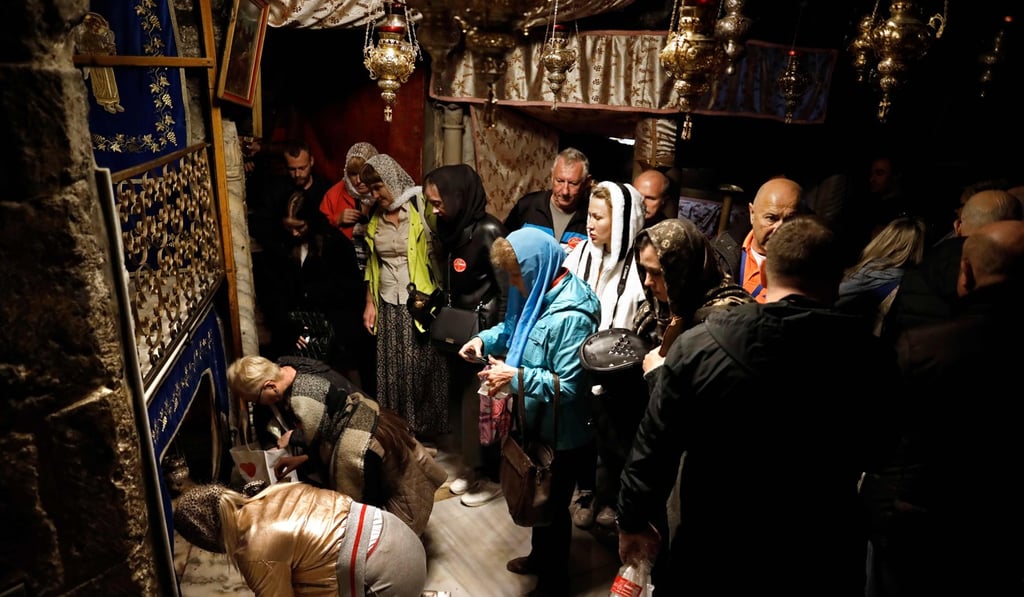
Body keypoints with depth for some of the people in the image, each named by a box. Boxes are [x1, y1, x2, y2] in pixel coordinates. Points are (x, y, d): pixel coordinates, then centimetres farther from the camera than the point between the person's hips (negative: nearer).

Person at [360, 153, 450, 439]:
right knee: (391, 370, 7)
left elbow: (438, 254, -9)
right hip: (388, 305, 5)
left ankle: (425, 427, 19)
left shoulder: (420, 207, -7)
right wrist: (370, 303, 12)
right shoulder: (375, 217, 10)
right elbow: (372, 263, 17)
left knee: (422, 367, 2)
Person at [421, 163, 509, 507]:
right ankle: (474, 466, 32)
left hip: (485, 335, -8)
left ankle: (492, 475, 21)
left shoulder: (488, 232, -20)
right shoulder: (453, 229, 5)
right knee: (461, 400, 15)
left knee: (480, 405, 2)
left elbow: (508, 291, -20)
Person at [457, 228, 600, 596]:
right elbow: (514, 328, 17)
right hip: (537, 422, 9)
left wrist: (516, 377, -31)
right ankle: (539, 556, 51)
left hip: (561, 433, -9)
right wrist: (485, 339, -1)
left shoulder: (570, 316, -31)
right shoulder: (538, 295, -1)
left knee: (553, 506, 12)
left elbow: (569, 386, -30)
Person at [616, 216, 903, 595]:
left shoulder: (698, 345, -18)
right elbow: (876, 456, 2)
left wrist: (632, 521, 6)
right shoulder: (871, 361, -16)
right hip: (822, 564, 1)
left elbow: (653, 448, -10)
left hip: (711, 557, -1)